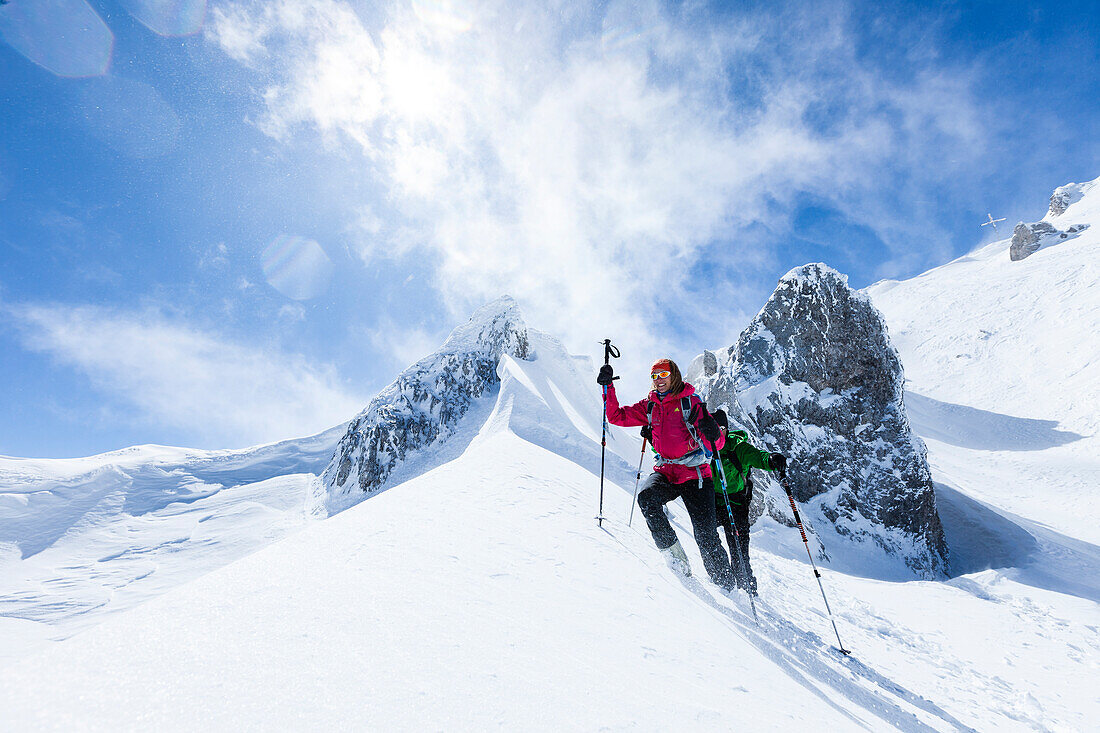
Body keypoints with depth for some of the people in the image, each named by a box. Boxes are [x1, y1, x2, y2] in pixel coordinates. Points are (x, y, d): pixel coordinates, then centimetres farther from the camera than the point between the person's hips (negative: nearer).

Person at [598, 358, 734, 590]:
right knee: (646, 497, -29)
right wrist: (608, 387, 3)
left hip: (694, 474, -4)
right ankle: (673, 553, -14)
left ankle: (726, 586, 13)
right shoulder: (649, 406, 11)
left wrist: (710, 432, -29)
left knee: (706, 536, -7)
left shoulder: (691, 402, -3)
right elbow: (617, 416, 12)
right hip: (665, 472, 4)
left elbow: (717, 443, -5)